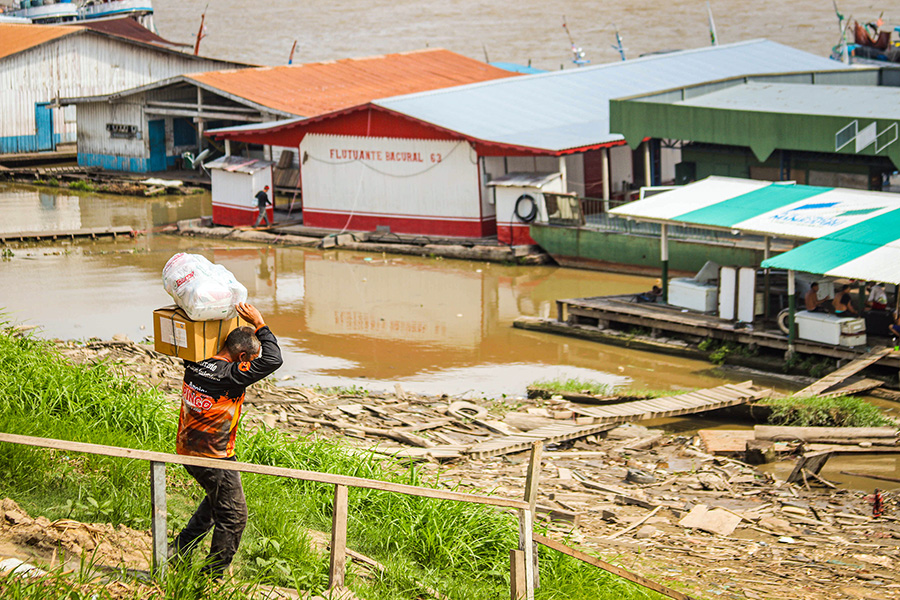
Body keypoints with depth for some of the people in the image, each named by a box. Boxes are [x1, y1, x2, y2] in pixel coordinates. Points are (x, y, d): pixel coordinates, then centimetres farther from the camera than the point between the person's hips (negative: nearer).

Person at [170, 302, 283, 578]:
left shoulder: (194, 365, -2)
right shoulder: (230, 376, -24)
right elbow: (273, 360, -20)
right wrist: (259, 324, -11)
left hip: (187, 450, 8)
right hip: (213, 458, -8)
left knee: (216, 500, 29)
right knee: (233, 515, 6)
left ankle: (179, 550, 31)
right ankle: (213, 576, 11)